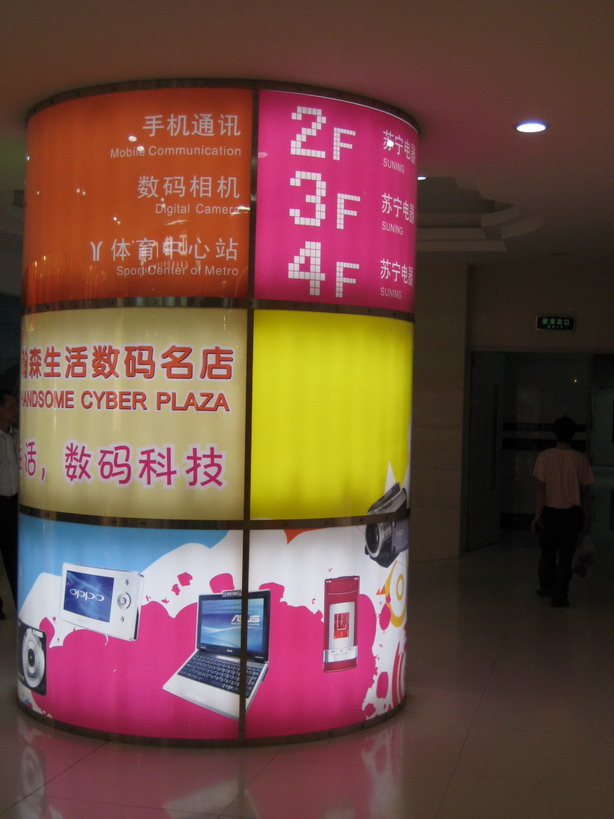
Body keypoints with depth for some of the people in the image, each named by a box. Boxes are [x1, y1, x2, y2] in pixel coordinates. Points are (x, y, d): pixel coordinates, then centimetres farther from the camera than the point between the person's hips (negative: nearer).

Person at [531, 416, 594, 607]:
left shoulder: (545, 457, -7)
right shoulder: (581, 459, -2)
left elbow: (540, 488, -9)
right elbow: (584, 492, 2)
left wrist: (537, 515, -6)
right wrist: (586, 518, 11)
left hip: (550, 512, 0)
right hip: (572, 513, 0)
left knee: (547, 553, 18)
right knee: (565, 557, 6)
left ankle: (546, 587, 32)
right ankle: (559, 596, 5)